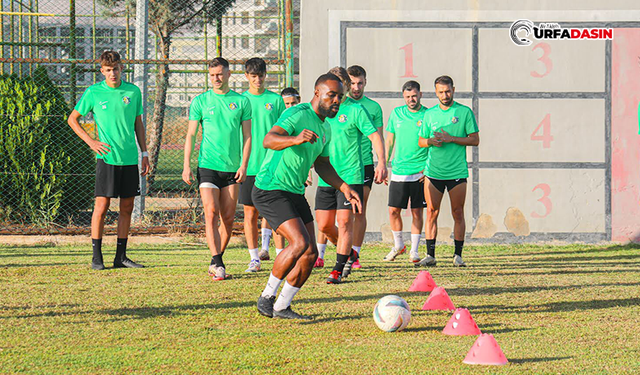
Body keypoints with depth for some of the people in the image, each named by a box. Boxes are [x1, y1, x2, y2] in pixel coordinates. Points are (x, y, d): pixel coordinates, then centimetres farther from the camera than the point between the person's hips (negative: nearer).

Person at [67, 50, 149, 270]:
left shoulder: (133, 91, 7)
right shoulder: (93, 93, -2)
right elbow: (72, 119, 6)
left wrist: (144, 153, 12)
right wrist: (91, 142, -5)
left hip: (130, 158, 3)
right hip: (107, 158, -3)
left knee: (127, 208, 5)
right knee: (102, 205, -6)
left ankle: (121, 256, 12)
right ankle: (97, 257, 0)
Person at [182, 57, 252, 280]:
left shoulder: (241, 101, 6)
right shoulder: (201, 101, 3)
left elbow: (247, 136, 8)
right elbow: (191, 135, 5)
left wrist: (244, 165, -1)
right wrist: (186, 166, -1)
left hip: (232, 169, 2)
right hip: (207, 166, -2)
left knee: (228, 218, 3)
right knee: (211, 213, -13)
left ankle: (216, 261, 15)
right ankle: (217, 262, -17)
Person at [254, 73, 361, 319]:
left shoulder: (325, 128, 13)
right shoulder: (298, 115, -16)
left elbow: (322, 164, 26)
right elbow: (269, 140, -31)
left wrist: (345, 188, 13)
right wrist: (295, 139, -50)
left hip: (295, 194, 9)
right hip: (271, 190, -9)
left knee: (311, 253, 3)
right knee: (300, 243, -22)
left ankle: (281, 307, 14)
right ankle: (267, 296, -6)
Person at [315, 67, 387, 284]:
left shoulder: (356, 110, -5)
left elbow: (375, 136, -8)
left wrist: (382, 163, -20)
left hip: (350, 176, -5)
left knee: (344, 222, -8)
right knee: (324, 225, 4)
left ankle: (339, 269, -1)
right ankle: (349, 254, 27)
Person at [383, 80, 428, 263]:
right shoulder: (396, 113, 8)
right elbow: (389, 141, 16)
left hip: (420, 173, -3)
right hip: (398, 171, 3)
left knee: (417, 212, 1)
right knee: (393, 210, 1)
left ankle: (414, 250, 10)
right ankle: (398, 245, 20)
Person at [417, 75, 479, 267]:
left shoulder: (465, 112, 1)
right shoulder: (430, 114, 10)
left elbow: (475, 140, -1)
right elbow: (421, 141, 16)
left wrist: (451, 138, -13)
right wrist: (431, 141, -7)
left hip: (457, 171, -2)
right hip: (433, 171, 2)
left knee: (458, 214, 0)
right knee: (431, 212, 0)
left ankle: (458, 255, 6)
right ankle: (430, 255, 5)